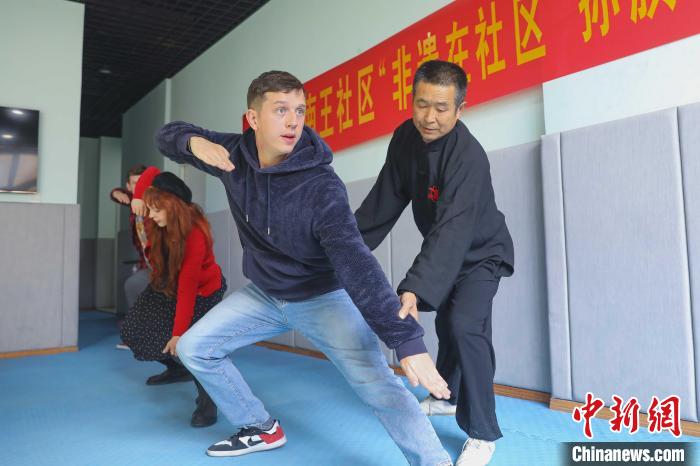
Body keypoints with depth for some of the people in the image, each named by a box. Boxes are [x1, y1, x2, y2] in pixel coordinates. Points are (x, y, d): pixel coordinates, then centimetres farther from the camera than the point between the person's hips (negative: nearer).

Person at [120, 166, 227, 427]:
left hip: (202, 290, -8)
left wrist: (179, 333, -33)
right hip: (167, 284, 8)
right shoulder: (165, 219, -17)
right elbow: (151, 173, -2)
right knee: (135, 331, 10)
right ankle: (178, 369, 29)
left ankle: (207, 400, -12)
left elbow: (187, 287, -35)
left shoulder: (195, 237, -36)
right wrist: (138, 197, -17)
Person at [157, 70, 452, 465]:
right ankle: (263, 430, 22)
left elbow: (356, 263, -38)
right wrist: (194, 141, -22)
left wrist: (407, 340, -47)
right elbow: (168, 136, 4)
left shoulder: (321, 187, -29)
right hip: (264, 294, 6)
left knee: (380, 386, -22)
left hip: (324, 297, -6)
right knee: (194, 348, 7)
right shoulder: (235, 154, -11)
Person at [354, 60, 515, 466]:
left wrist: (415, 288, -57)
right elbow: (385, 199, -6)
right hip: (445, 253, 7)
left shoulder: (468, 156, -35)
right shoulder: (406, 138, -14)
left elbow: (453, 229, -45)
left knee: (465, 327, -24)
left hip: (481, 253, -7)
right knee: (445, 322, 22)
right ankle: (446, 397, 47)